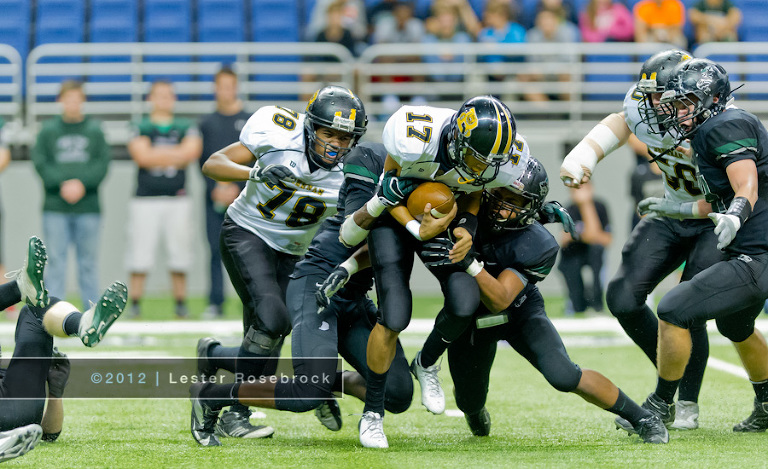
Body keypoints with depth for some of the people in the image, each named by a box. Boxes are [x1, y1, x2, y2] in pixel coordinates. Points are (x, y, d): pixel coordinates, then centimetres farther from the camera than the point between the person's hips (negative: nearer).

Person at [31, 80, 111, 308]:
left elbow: (103, 163, 0)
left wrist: (82, 183, -15)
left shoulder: (95, 130, 8)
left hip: (88, 207, 1)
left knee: (88, 261, 4)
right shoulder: (48, 130, 7)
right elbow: (40, 163, -2)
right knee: (56, 259, -2)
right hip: (55, 208, 0)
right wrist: (62, 183, -15)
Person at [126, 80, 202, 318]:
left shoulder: (186, 127, 11)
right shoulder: (140, 128, 5)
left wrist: (157, 155, -9)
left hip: (178, 200, 2)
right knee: (140, 254, -5)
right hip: (145, 200, -2)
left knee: (179, 254, 3)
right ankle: (135, 303, 1)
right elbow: (142, 156, -10)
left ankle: (181, 303, 11)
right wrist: (176, 156, -6)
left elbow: (192, 151, -6)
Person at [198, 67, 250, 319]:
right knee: (216, 249, -1)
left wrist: (237, 189, -8)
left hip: (243, 197, -2)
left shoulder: (250, 121, 6)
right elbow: (202, 159, 9)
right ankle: (215, 303, 2)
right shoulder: (207, 123, 12)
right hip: (214, 197, 2)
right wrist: (215, 188, -4)